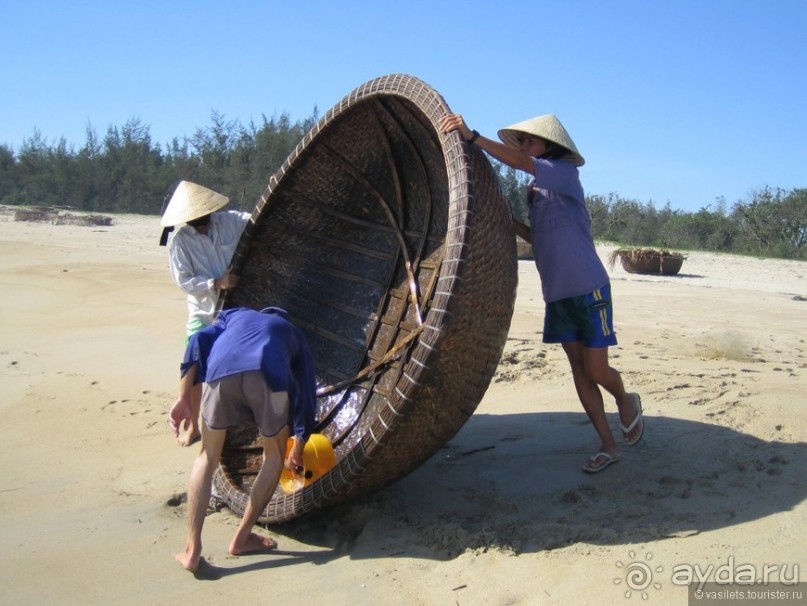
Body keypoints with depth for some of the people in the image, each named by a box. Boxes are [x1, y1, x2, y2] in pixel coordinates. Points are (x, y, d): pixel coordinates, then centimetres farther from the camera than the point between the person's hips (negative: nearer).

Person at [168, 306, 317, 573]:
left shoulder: (234, 315, 41)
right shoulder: (293, 334, 40)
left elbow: (198, 342, 19)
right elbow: (306, 395, 36)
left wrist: (184, 398, 14)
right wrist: (297, 450, 47)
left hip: (221, 369, 1)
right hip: (268, 373, -1)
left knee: (207, 457, 21)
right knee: (275, 455, 24)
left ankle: (192, 549, 16)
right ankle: (242, 538, 27)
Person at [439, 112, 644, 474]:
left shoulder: (566, 173, -9)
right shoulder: (534, 190, 13)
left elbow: (518, 162, -26)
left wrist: (471, 136, -33)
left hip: (589, 289, -7)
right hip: (557, 294, 7)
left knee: (596, 370, -2)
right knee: (579, 370, 7)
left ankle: (627, 402, 32)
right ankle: (608, 446, 16)